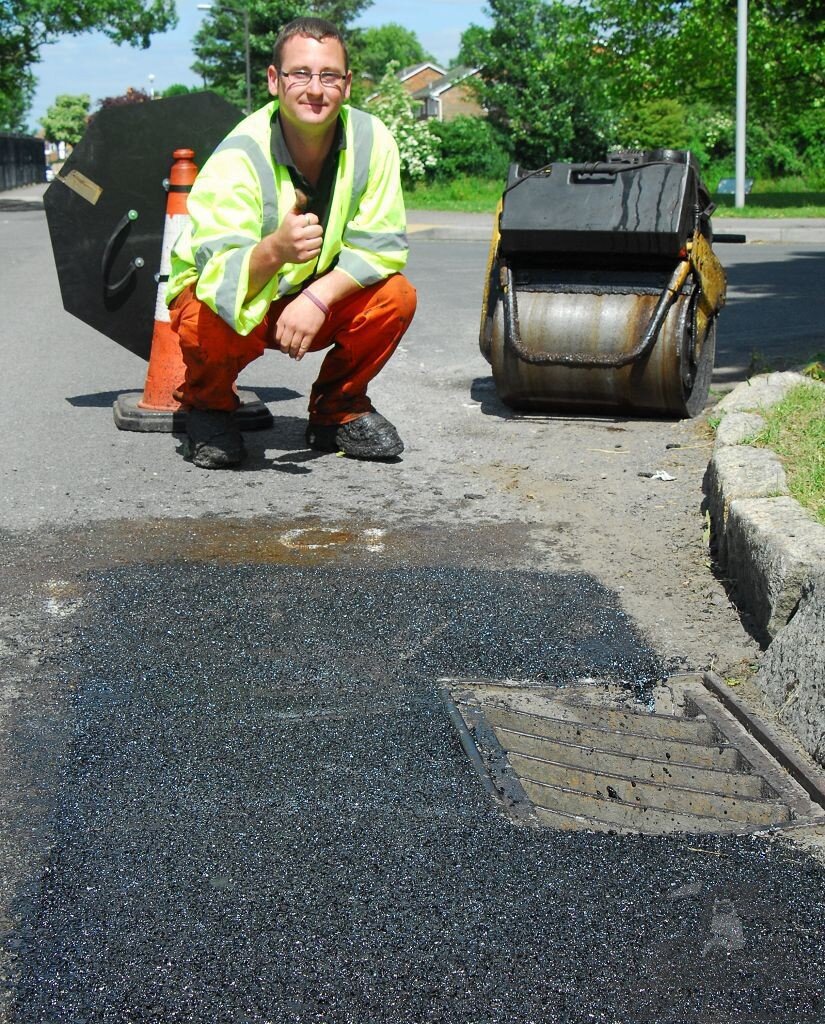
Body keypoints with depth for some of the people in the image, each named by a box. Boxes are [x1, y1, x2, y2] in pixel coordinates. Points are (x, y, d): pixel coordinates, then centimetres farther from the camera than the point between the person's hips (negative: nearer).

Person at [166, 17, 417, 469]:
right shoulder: (238, 157, -28)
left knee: (395, 296, -22)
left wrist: (318, 298, -32)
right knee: (215, 324, -36)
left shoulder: (371, 140, -17)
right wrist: (275, 250, -58)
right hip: (223, 293, -3)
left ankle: (339, 409, 3)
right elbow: (222, 279, -36)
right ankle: (209, 407, 0)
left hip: (320, 299, 3)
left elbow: (380, 244, -16)